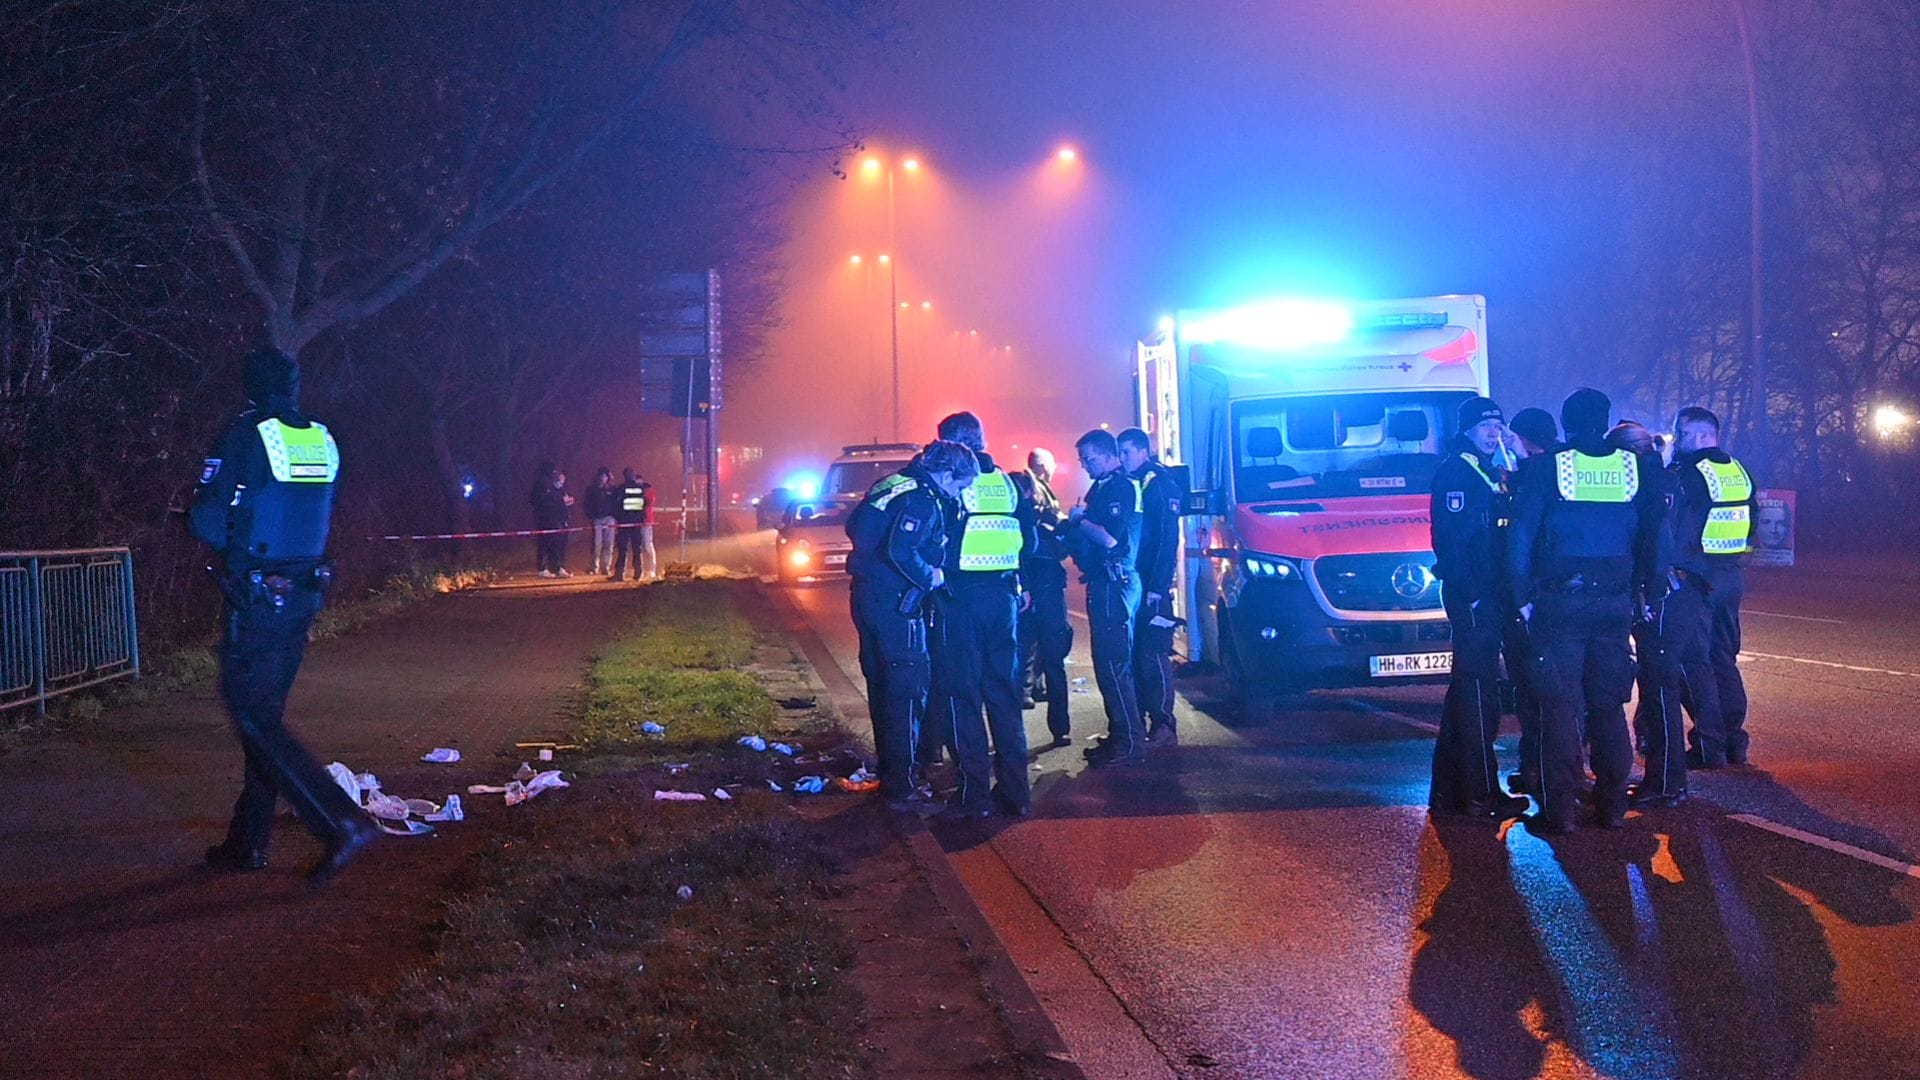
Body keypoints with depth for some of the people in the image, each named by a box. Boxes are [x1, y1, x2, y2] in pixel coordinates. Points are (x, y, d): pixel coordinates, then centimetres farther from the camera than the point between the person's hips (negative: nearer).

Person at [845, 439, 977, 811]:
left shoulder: (893, 485, 11)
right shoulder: (923, 501, -16)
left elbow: (854, 525, 18)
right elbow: (901, 550, -27)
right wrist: (929, 576, -13)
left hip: (866, 595, 10)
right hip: (894, 603, -10)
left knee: (881, 685, 18)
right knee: (907, 693, -4)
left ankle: (888, 771, 30)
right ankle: (900, 788, -2)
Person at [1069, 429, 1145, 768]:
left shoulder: (1120, 487, -14)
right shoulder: (1102, 487, 16)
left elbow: (1111, 538, -24)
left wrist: (1079, 520, -10)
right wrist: (1074, 522, 5)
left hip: (1115, 583, -10)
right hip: (1104, 582, 10)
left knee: (1113, 663, -9)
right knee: (1108, 662, 14)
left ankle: (1130, 743, -5)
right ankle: (1119, 735, 22)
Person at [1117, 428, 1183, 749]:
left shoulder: (1161, 485, -8)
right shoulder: (1125, 485, 15)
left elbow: (1168, 539, -14)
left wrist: (1157, 586, -19)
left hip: (1150, 585, -8)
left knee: (1153, 655, -7)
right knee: (1132, 653, 9)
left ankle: (1164, 727, -3)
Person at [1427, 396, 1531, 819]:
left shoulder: (1486, 472, 19)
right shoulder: (1455, 472, -10)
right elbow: (1450, 539, -18)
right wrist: (1471, 594, -22)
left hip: (1486, 597, 10)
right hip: (1471, 597, -10)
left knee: (1467, 690, 13)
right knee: (1478, 693, -8)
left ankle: (1449, 791, 20)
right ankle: (1481, 793, -5)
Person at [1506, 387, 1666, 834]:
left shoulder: (1545, 468, -4)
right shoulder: (1634, 468, 5)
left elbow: (1520, 537, -7)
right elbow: (1654, 535, 6)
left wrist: (1523, 597, -1)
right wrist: (1644, 591, 12)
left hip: (1559, 603, -3)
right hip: (1615, 603, 3)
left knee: (1561, 705, 1)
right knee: (1608, 704, 12)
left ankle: (1560, 808, 0)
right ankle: (1612, 804, 14)